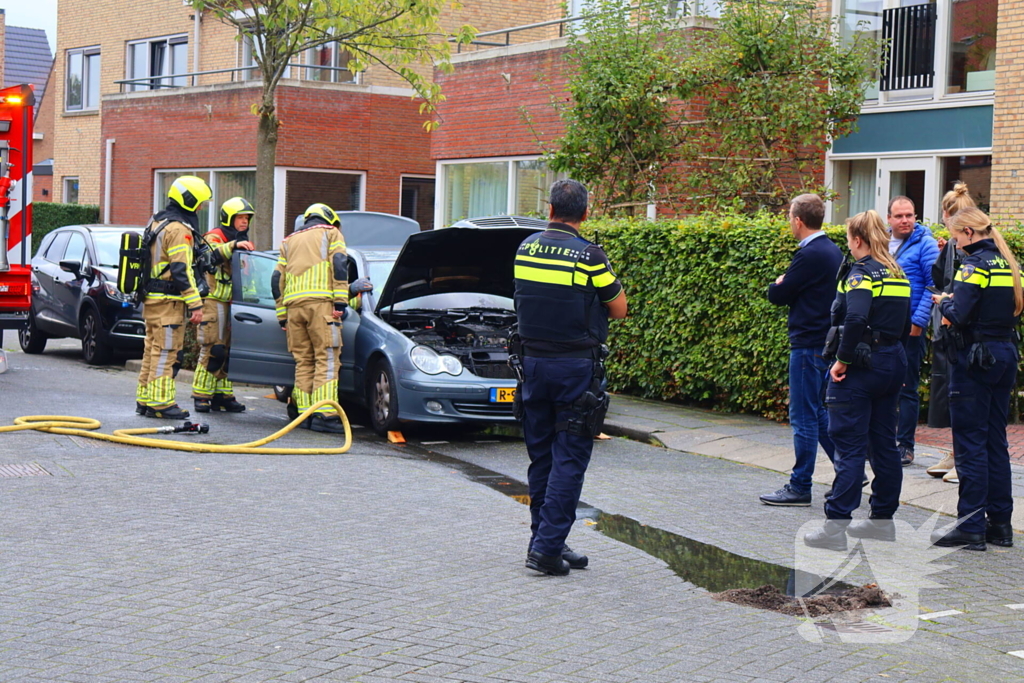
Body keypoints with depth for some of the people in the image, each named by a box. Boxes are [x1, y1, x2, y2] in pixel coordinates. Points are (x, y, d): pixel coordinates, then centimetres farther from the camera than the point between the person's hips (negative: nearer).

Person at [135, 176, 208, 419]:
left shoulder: (157, 223, 16)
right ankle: (160, 402, -4)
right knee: (166, 352, -6)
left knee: (153, 350, 15)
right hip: (168, 301, -10)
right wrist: (195, 304, -19)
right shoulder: (179, 229, -15)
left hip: (151, 298, 10)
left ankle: (145, 399, 20)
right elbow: (181, 271, -20)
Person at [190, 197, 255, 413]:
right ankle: (201, 395, -5)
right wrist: (233, 246, -39)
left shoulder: (242, 242, 22)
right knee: (213, 350, -11)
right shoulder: (215, 237, -5)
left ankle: (222, 395, 11)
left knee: (228, 350, 7)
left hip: (232, 303, 8)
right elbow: (211, 255, -29)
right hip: (214, 301, -8)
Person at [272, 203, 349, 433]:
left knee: (303, 362, 8)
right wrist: (341, 303, -6)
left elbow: (277, 279, 23)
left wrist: (282, 315, 22)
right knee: (327, 358, -8)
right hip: (320, 302, -5)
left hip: (293, 304, 5)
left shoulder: (289, 241, 30)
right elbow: (339, 266, 0)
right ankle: (324, 414, -16)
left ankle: (305, 413, 3)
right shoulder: (331, 233, 17)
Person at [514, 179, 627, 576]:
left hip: (534, 363, 5)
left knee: (541, 455, 14)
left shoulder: (526, 248, 3)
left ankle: (544, 540, 19)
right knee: (569, 458, -2)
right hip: (576, 367, -5)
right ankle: (547, 547, -6)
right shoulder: (589, 256, -12)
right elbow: (619, 309, -2)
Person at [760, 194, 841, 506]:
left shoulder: (810, 255, -18)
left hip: (809, 345, -9)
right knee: (819, 413, 18)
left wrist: (777, 284, 7)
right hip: (827, 341, 9)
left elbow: (778, 295, -12)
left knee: (804, 416, -2)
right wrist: (785, 285, 3)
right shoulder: (833, 251, 12)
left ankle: (800, 488, 4)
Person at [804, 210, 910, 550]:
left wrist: (842, 359, -20)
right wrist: (888, 347, 14)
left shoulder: (862, 273, -13)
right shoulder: (897, 273, 12)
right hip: (894, 362, 8)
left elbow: (855, 318, -27)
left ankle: (836, 525, -7)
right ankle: (883, 519, 19)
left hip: (863, 366, -8)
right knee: (883, 442, 13)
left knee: (849, 444, -7)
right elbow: (904, 323, 15)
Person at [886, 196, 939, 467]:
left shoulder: (925, 243, -6)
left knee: (907, 388, 1)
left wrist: (919, 320, -16)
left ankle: (905, 446, 8)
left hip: (910, 328, -5)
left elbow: (934, 284, -10)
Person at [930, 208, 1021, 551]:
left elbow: (959, 316, -22)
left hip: (975, 358, -8)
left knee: (970, 442, -4)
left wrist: (944, 302, -1)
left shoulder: (975, 264, -15)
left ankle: (971, 526, -3)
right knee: (996, 440, 13)